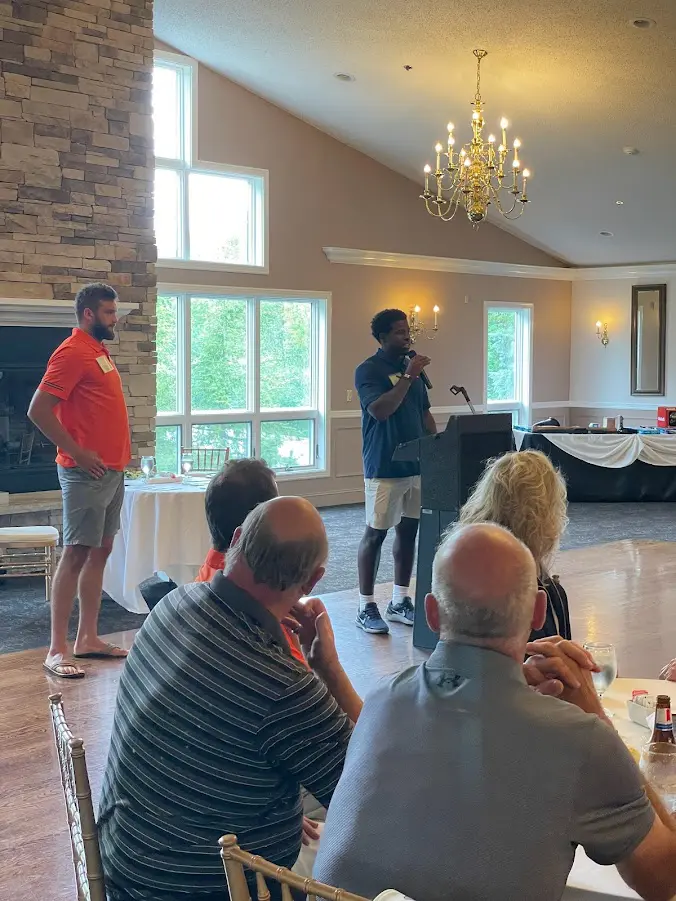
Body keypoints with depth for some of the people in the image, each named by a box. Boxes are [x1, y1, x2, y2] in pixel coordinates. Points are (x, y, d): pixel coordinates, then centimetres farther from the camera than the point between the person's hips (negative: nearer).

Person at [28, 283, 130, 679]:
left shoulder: (98, 350, 16)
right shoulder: (73, 353, -13)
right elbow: (38, 411, -19)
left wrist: (118, 457, 12)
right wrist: (77, 453, -17)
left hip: (112, 470, 9)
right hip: (88, 472, -9)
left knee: (101, 551, 11)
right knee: (76, 554, -7)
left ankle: (88, 638, 19)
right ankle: (56, 650, -4)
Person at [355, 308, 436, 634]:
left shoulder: (411, 367, 13)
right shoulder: (369, 370, -9)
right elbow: (380, 409, -23)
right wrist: (408, 376, -21)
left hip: (416, 464, 7)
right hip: (384, 468, -7)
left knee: (408, 531, 11)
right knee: (375, 533, -1)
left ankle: (400, 601, 22)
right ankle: (366, 607, 7)